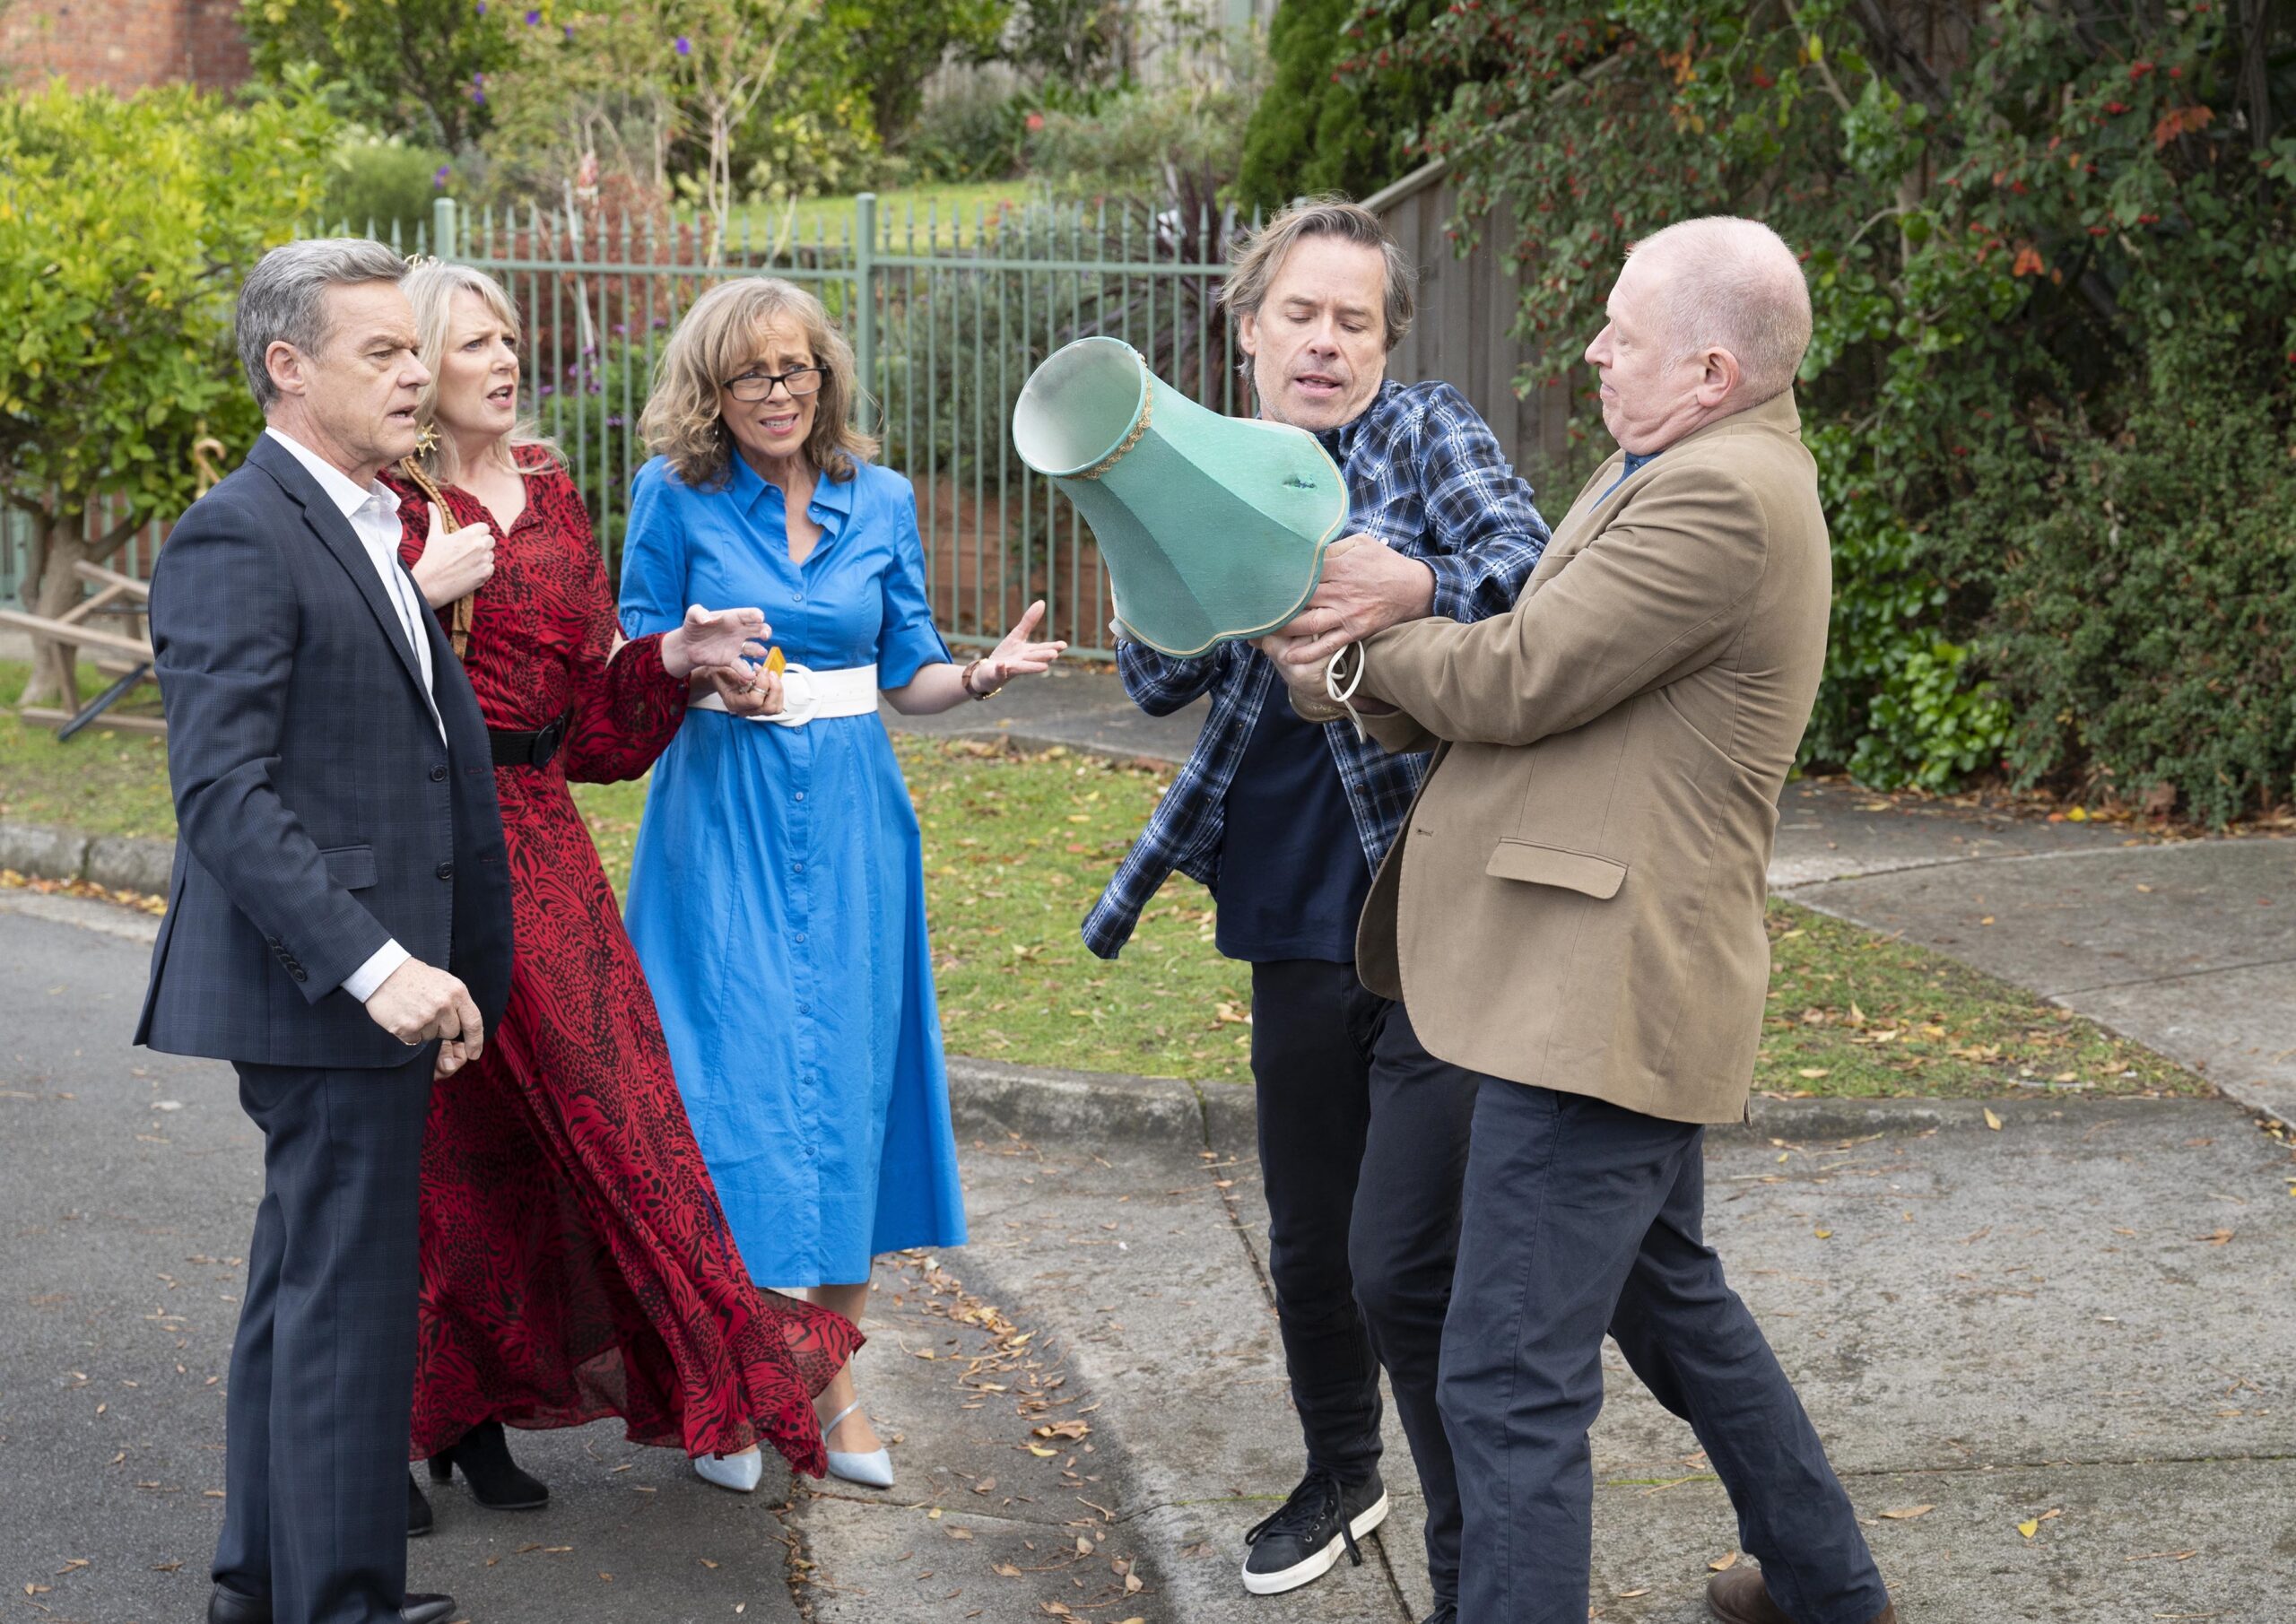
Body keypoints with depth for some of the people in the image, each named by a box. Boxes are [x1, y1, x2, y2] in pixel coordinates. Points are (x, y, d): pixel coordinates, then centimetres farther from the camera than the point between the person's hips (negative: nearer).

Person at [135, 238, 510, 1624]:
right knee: (347, 1289, -4)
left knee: (306, 1274, 18)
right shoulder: (239, 538, -14)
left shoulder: (371, 531, 17)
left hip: (374, 976, 10)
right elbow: (225, 794, -21)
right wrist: (375, 965, -27)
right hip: (322, 985, -10)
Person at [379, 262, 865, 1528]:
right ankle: (380, 1431, 10)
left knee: (530, 1123, 5)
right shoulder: (386, 506, -7)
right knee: (428, 1131, -1)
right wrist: (422, 592, -24)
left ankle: (476, 1408, 18)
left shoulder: (546, 490, 14)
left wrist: (673, 660, 1)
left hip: (539, 843, 6)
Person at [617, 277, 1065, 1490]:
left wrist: (980, 675, -9)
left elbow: (906, 676, 11)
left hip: (848, 823, 3)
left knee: (846, 1078, 2)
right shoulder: (675, 497, -1)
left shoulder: (882, 502, 7)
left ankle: (834, 1376, 14)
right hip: (721, 820, -2)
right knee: (733, 1081, -5)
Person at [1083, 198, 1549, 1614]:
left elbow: (1534, 574, -17)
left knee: (1405, 1263, -12)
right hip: (1299, 925, 6)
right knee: (1309, 1246, 18)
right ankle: (1342, 1477, 42)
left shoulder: (1428, 435, -3)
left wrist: (1419, 590, -38)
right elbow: (1157, 683, 7)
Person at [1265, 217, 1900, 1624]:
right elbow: (1533, 672, 13)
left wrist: (1366, 649, -1)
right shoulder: (1679, 472, 15)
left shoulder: (1723, 496, -19)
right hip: (1626, 983, 12)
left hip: (1603, 998, -12)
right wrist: (1377, 680, -5)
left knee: (1513, 1377, -8)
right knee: (1670, 1299, 27)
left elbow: (1519, 678, -19)